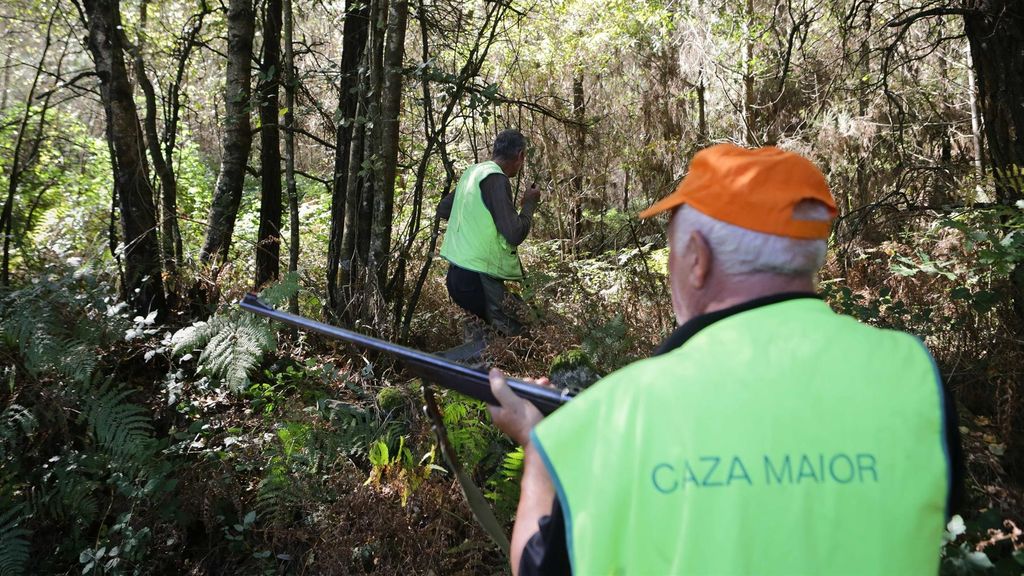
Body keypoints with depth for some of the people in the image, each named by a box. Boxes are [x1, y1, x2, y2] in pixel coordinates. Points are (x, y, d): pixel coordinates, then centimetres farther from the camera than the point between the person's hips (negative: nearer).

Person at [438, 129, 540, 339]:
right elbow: (515, 234, -18)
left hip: (459, 272, 9)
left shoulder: (473, 171, 12)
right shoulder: (496, 179, -13)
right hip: (477, 279, -9)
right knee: (513, 335, -6)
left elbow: (442, 209, 24)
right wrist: (530, 203, -2)